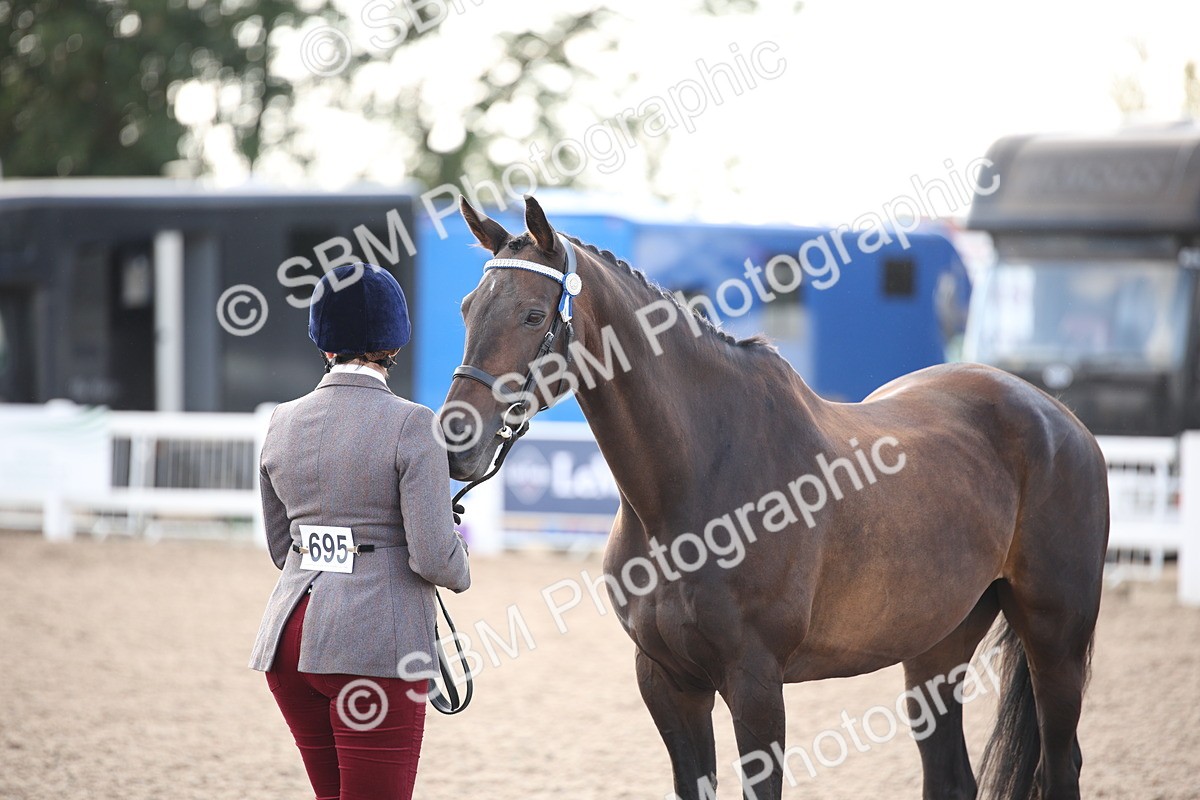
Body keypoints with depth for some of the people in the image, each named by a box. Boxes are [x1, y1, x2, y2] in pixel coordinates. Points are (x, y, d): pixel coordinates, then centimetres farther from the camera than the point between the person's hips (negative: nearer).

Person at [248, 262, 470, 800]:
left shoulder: (283, 423, 7)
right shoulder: (412, 427, -11)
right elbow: (434, 557, -14)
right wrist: (460, 568, 7)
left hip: (288, 634, 7)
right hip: (376, 642, -6)